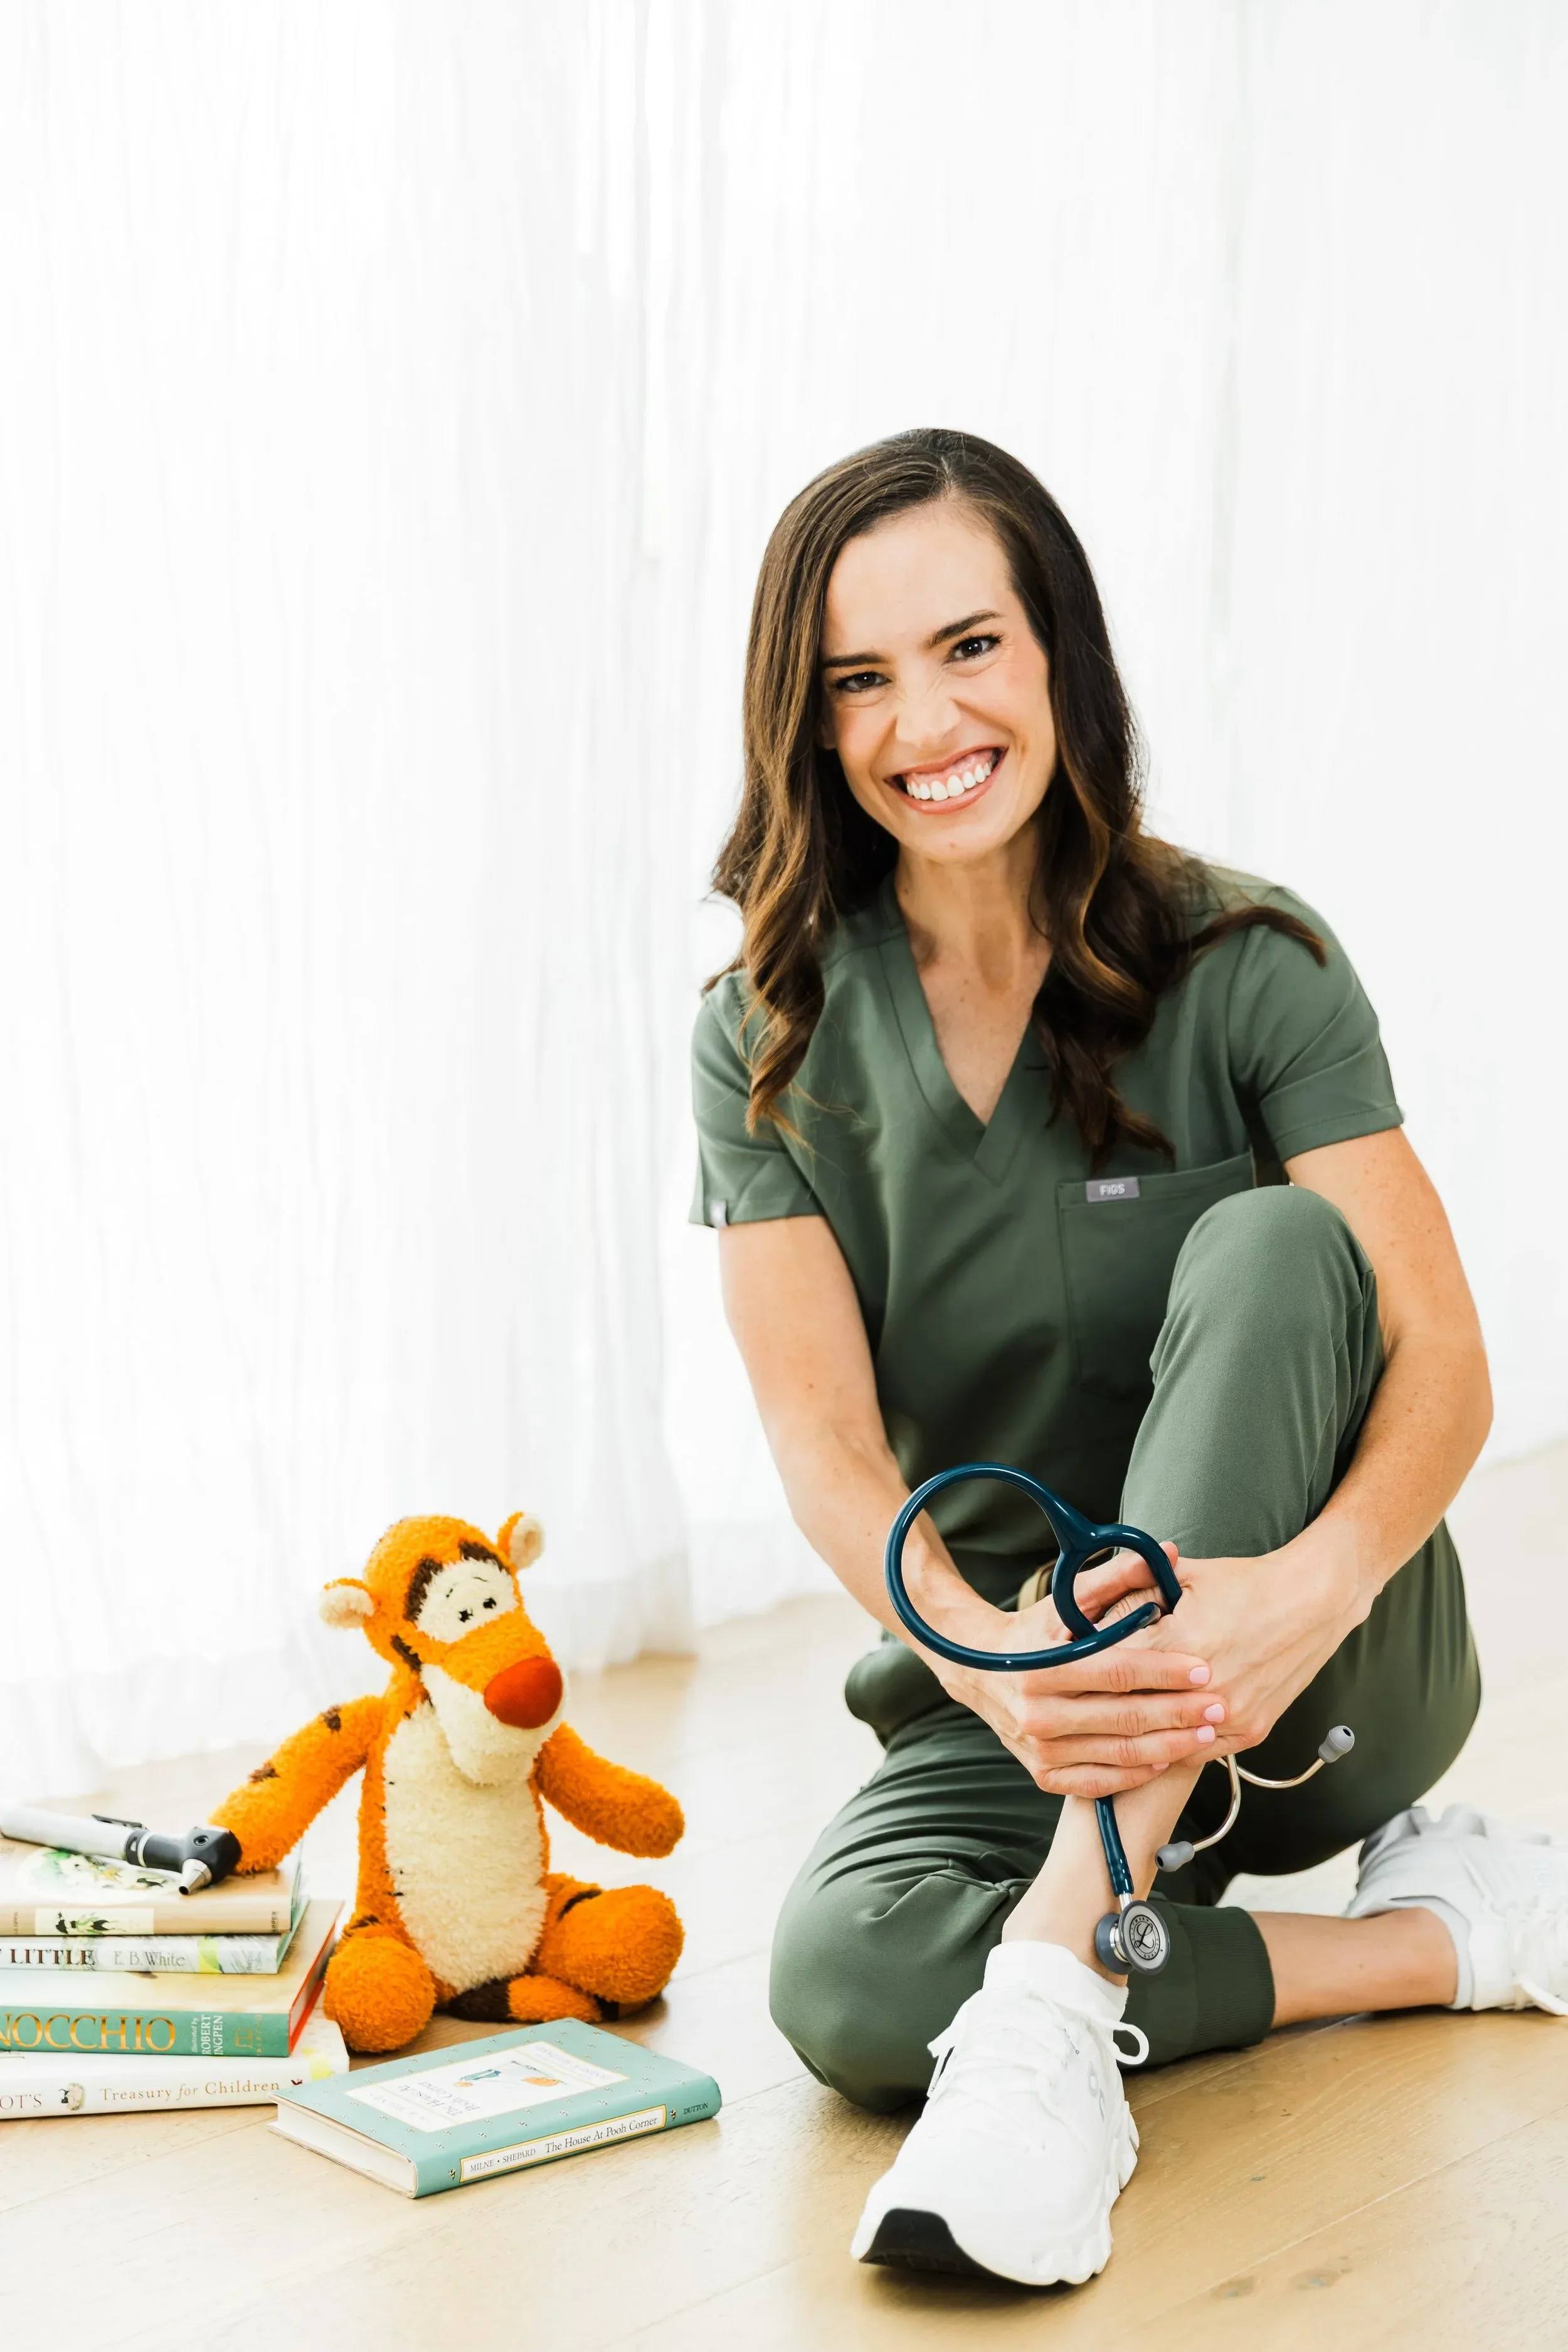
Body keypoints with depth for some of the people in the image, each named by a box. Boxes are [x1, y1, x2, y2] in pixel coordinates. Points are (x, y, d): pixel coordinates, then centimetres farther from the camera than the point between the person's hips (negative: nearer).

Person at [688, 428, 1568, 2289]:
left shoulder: (1242, 967, -8)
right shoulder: (773, 1035, -2)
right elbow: (823, 1437, -12)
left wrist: (1306, 1588, -38)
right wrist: (986, 1658, -34)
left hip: (1324, 1669, -1)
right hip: (1003, 1687, 2)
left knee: (1266, 1243, -29)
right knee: (842, 1986, -30)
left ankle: (1055, 1972, -34)